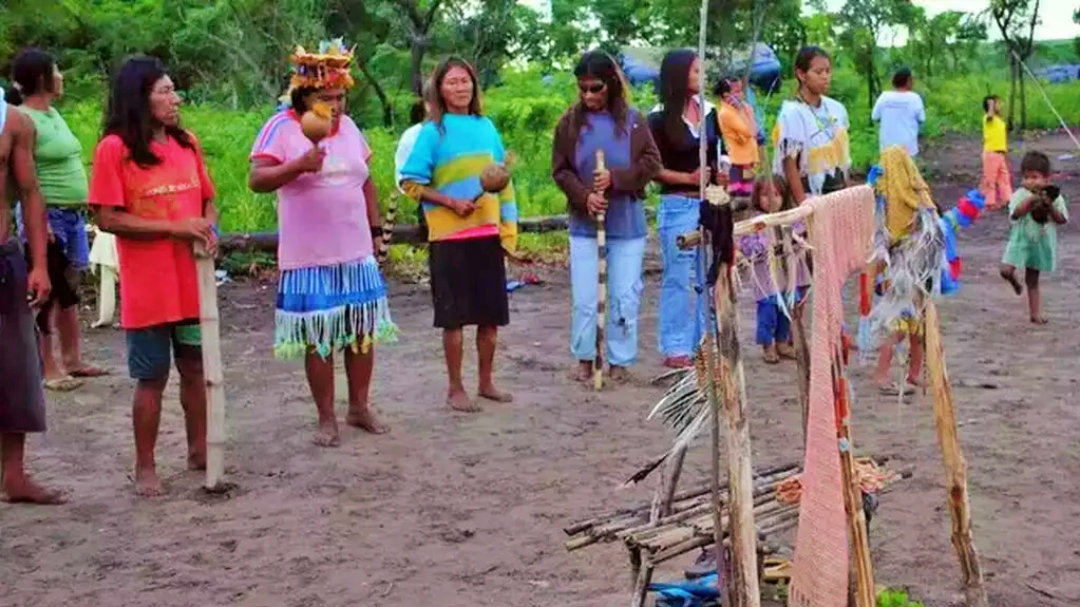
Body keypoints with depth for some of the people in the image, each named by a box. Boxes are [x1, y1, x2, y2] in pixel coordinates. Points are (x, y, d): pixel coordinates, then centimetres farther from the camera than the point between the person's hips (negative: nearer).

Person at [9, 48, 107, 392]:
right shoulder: (24, 119, -14)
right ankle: (48, 368, 5)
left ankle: (71, 359, 25)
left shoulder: (53, 113, 13)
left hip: (72, 214, 9)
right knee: (47, 291, -2)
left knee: (69, 288, 15)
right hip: (48, 216, -9)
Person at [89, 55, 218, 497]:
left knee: (195, 368, 14)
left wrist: (209, 227, -6)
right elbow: (108, 218, -13)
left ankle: (198, 450, 28)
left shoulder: (187, 143, 7)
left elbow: (207, 200, 16)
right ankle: (145, 467, 15)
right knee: (152, 377, 3)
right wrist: (173, 227, -19)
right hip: (147, 287, -5)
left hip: (193, 283, 5)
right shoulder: (114, 148, -10)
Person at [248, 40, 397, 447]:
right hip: (309, 257, -5)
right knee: (318, 339, 2)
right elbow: (256, 181, -17)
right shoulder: (281, 128, -9)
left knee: (363, 331, 10)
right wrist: (299, 165, -30)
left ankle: (359, 407, 25)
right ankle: (327, 419, 14)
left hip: (357, 252, 5)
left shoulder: (348, 127, 9)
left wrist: (376, 228, 15)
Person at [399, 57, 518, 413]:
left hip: (488, 233, 5)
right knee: (455, 316, 2)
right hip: (451, 237, -4)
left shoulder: (486, 127, 8)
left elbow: (503, 180, 12)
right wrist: (450, 202, -17)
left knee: (491, 314, 10)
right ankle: (455, 389, 13)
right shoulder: (433, 132, -5)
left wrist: (508, 228, 8)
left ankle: (486, 383, 24)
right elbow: (411, 184, -6)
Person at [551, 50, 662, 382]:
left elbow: (652, 163, -2)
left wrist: (615, 178, -16)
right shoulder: (570, 122, 0)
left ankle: (619, 360, 17)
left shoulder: (633, 120, -1)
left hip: (627, 224, 0)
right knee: (584, 298, 4)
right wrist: (584, 195, -15)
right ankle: (584, 358, 18)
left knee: (625, 297, 5)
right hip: (584, 224, 0)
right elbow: (560, 170, 1)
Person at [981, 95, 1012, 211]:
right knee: (990, 179, -1)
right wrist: (991, 104, -24)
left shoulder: (1001, 121, 13)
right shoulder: (988, 118, -11)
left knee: (1005, 177, 11)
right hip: (991, 153, -8)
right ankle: (990, 202, 5)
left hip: (1001, 153, 8)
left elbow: (1003, 139, 19)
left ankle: (1008, 199, 17)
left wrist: (1006, 153, 19)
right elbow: (990, 115, -39)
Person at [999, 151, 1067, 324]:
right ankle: (1015, 282, 18)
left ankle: (1035, 313, 18)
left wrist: (1050, 208, -20)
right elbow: (1015, 214, -22)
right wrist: (1031, 200, -29)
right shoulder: (1020, 195, -8)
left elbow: (1063, 220, -5)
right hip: (1021, 240, -1)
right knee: (1006, 270, -19)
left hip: (1041, 243, 1)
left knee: (1033, 280, 9)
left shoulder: (1054, 197, -3)